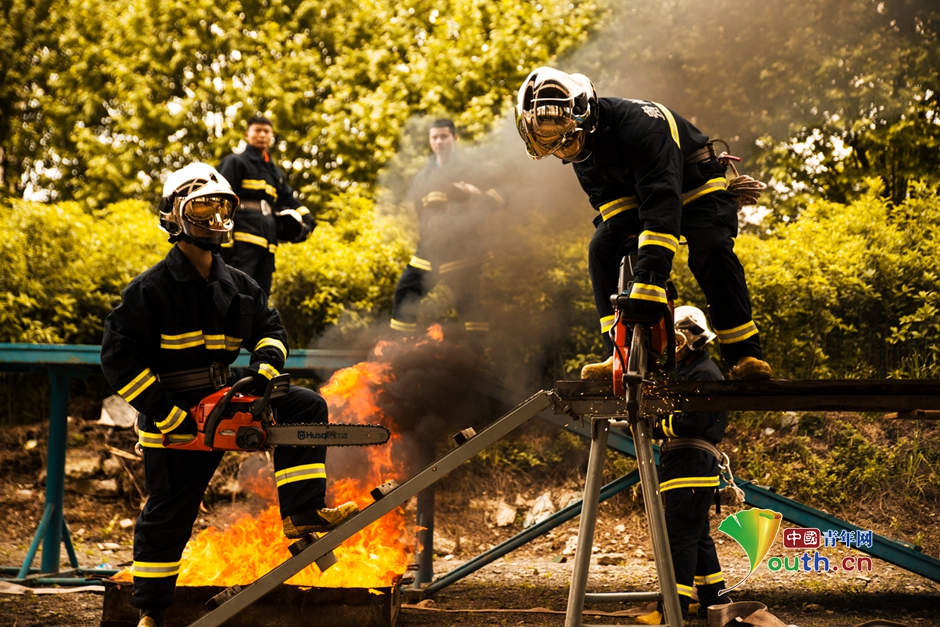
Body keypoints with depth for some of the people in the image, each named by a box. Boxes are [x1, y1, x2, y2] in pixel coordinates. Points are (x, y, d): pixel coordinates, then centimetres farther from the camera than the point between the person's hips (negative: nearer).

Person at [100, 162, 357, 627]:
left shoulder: (238, 287, 3)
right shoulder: (151, 289, -15)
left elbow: (270, 329, 11)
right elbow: (119, 358, -17)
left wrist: (265, 368, -14)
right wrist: (168, 414, -22)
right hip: (173, 420, -5)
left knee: (304, 406, -10)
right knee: (168, 515, 3)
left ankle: (302, 514, -15)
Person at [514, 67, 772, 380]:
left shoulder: (638, 125, -39)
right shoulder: (582, 145, -15)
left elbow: (662, 203, -46)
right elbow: (608, 201, -11)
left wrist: (648, 281, -53)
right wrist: (628, 243, -30)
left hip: (697, 187, -6)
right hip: (631, 195, 6)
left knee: (710, 250, -30)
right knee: (602, 249, -16)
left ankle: (744, 353, -20)